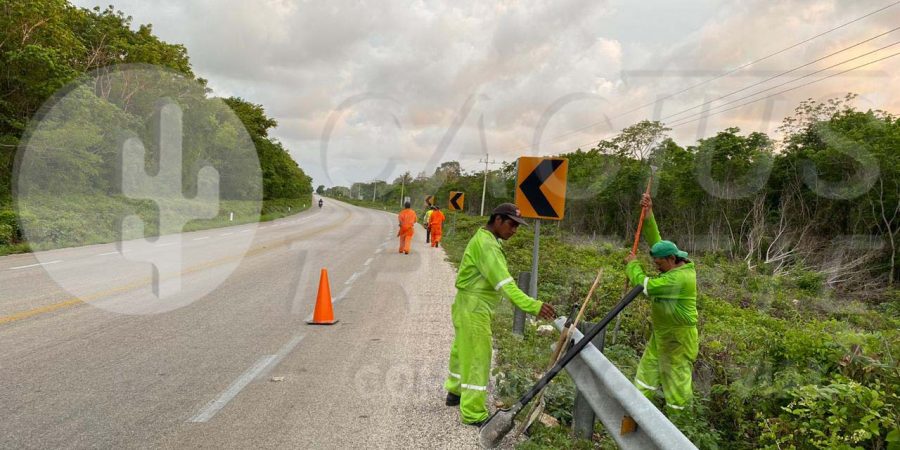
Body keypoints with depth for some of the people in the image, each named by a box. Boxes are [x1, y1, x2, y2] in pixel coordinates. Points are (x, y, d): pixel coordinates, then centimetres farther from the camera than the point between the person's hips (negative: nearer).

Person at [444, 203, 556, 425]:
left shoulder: (486, 240, 12)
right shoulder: (486, 244, -22)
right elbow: (504, 283, -31)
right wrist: (533, 306, -37)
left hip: (472, 306, 10)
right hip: (473, 308, -10)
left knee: (463, 350, 23)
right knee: (477, 357, -3)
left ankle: (455, 392, 40)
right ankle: (473, 413, 5)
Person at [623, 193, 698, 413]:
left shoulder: (679, 278, -27)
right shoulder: (675, 267, 2)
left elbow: (645, 286, -27)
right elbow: (656, 241, 4)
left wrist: (632, 265, -10)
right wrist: (649, 214, -2)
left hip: (678, 336, -10)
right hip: (661, 333, 10)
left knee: (677, 373, 4)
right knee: (648, 368, 15)